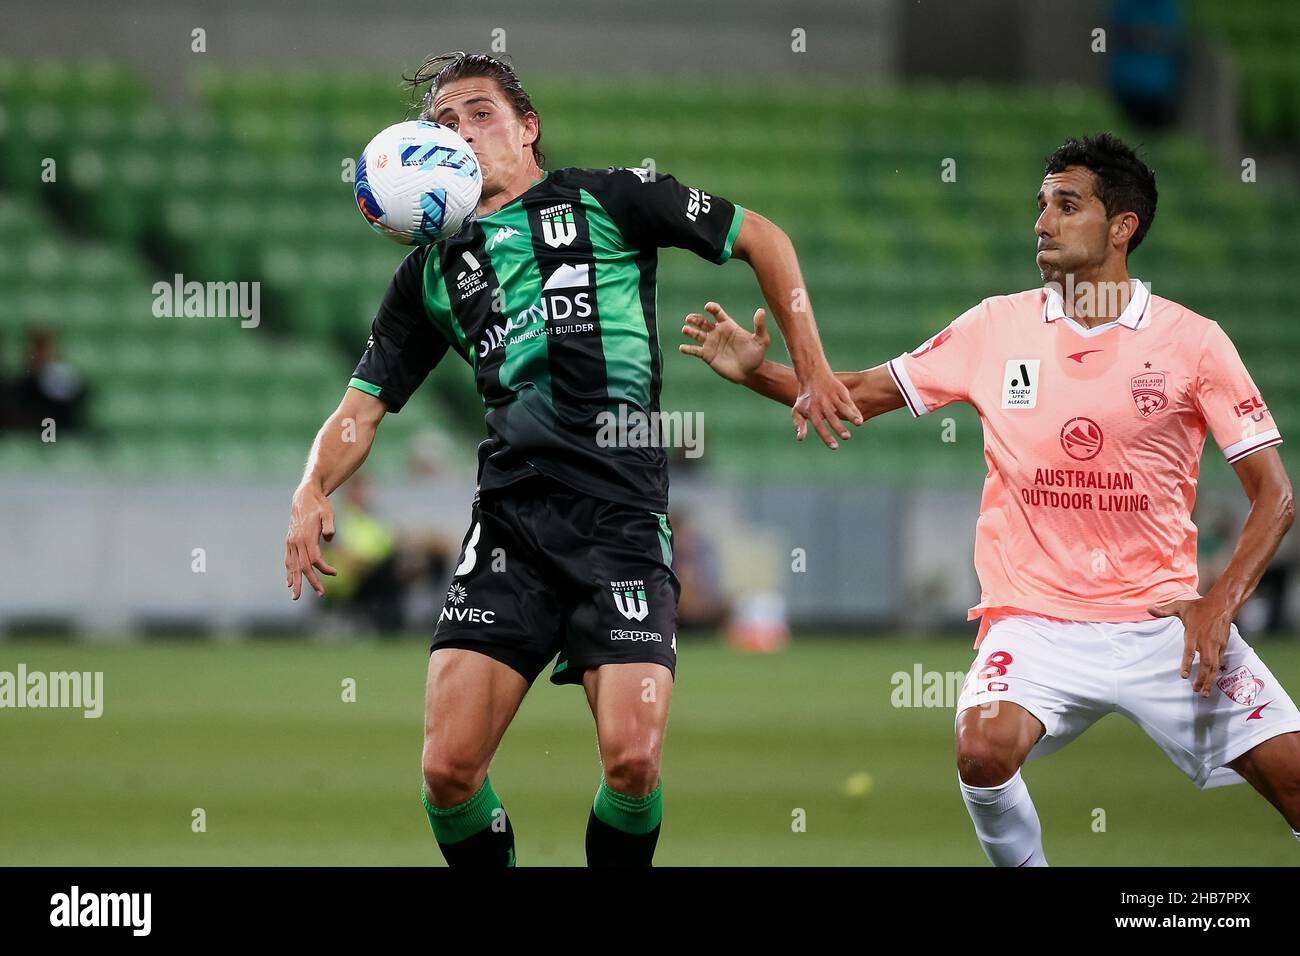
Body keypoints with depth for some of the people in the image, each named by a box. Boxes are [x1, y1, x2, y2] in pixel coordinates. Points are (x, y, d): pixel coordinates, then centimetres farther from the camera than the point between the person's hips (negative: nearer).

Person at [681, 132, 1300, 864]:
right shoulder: (997, 328, 3)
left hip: (1163, 616, -1)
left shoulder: (1192, 341, -3)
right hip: (1035, 618, 1)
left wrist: (1221, 603, -15)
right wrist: (758, 372, -5)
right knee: (984, 752, -27)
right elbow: (863, 394, 10)